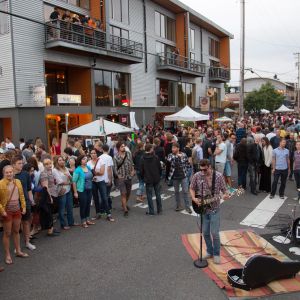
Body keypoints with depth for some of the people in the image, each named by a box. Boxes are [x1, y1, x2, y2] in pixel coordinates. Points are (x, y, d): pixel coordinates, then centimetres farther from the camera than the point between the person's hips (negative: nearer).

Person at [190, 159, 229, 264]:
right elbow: (192, 188, 6)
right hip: (202, 208, 2)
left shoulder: (218, 176, -10)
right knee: (205, 232, 11)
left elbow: (224, 190, -3)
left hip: (214, 209, -2)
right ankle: (209, 251, 31)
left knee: (214, 233, -2)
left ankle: (216, 254, 18)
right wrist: (194, 199, -10)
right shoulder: (197, 176, -5)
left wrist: (225, 195, -25)